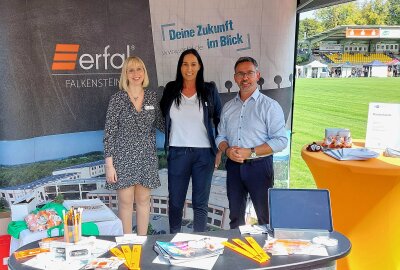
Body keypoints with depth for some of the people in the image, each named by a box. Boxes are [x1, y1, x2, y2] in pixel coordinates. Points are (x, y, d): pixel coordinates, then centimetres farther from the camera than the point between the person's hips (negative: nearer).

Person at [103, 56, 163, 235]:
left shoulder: (152, 96, 4)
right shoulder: (118, 98, -6)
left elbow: (160, 123, 14)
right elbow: (109, 133, -6)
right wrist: (109, 164, -10)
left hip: (147, 157, 3)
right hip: (124, 157, -3)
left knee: (143, 200, 11)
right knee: (126, 202, 5)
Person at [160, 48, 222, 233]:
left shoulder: (209, 90, 1)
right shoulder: (170, 90, 4)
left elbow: (219, 121, 5)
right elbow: (162, 118, 13)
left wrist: (219, 150, 1)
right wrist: (167, 145, 6)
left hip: (204, 153, -1)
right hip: (177, 153, 1)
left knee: (200, 202, 9)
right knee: (175, 201, 10)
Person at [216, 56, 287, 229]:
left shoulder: (269, 106, -4)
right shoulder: (228, 107, 13)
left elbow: (280, 140, -11)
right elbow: (220, 136, 13)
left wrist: (250, 152, -18)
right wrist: (227, 150, -10)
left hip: (259, 166, -4)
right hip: (234, 167, 5)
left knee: (266, 217, 3)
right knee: (235, 216, 15)